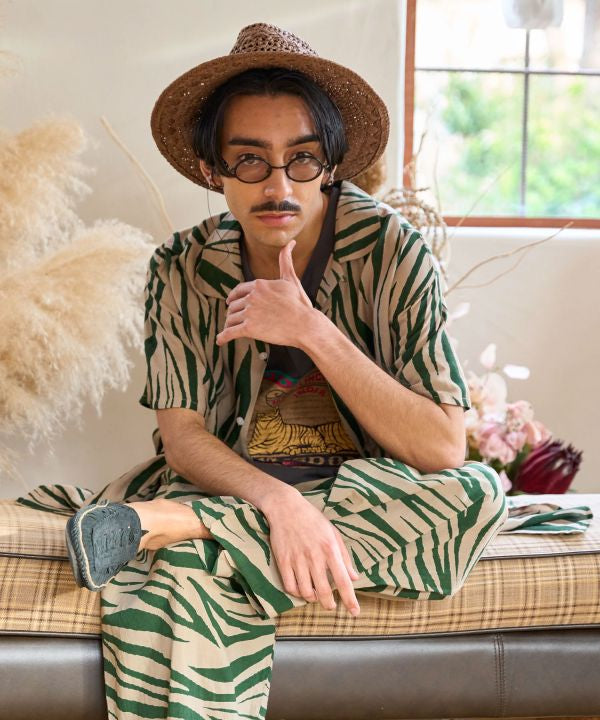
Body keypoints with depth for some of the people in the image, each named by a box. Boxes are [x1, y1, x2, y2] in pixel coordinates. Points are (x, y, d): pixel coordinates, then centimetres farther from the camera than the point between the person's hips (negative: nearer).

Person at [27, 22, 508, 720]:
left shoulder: (389, 250, -12)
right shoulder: (184, 269, -6)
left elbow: (442, 449, -16)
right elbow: (182, 436, -11)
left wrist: (312, 331, -25)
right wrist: (281, 503, -32)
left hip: (368, 490, 2)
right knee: (186, 576, -38)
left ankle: (159, 524, -30)